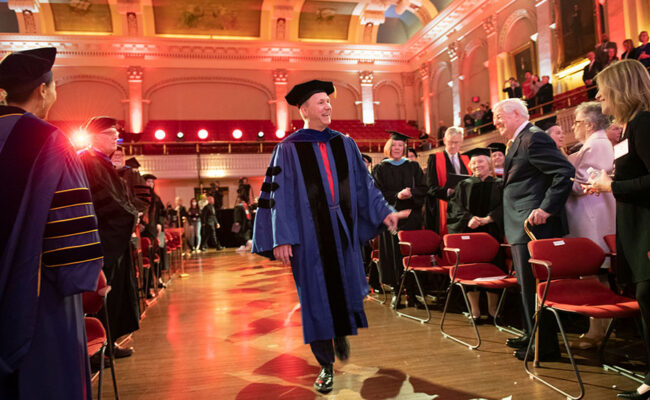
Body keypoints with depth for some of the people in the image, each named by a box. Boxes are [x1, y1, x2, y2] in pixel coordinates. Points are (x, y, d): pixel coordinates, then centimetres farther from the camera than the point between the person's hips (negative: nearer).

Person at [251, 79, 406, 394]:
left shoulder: (345, 144, 9)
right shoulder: (288, 149, -4)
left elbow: (363, 183, 12)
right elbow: (279, 196, -7)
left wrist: (383, 212, 3)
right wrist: (281, 239, -13)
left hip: (343, 230, 4)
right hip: (309, 233, -3)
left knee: (347, 287, 10)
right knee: (316, 296, 3)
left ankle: (341, 335, 42)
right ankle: (326, 365, 18)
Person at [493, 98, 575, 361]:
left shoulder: (533, 138, -14)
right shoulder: (517, 142, 17)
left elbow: (565, 172, -21)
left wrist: (546, 209, -24)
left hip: (534, 225, -11)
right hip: (522, 226, 11)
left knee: (533, 285, -4)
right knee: (527, 285, 18)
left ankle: (544, 345, 7)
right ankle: (532, 334, 31)